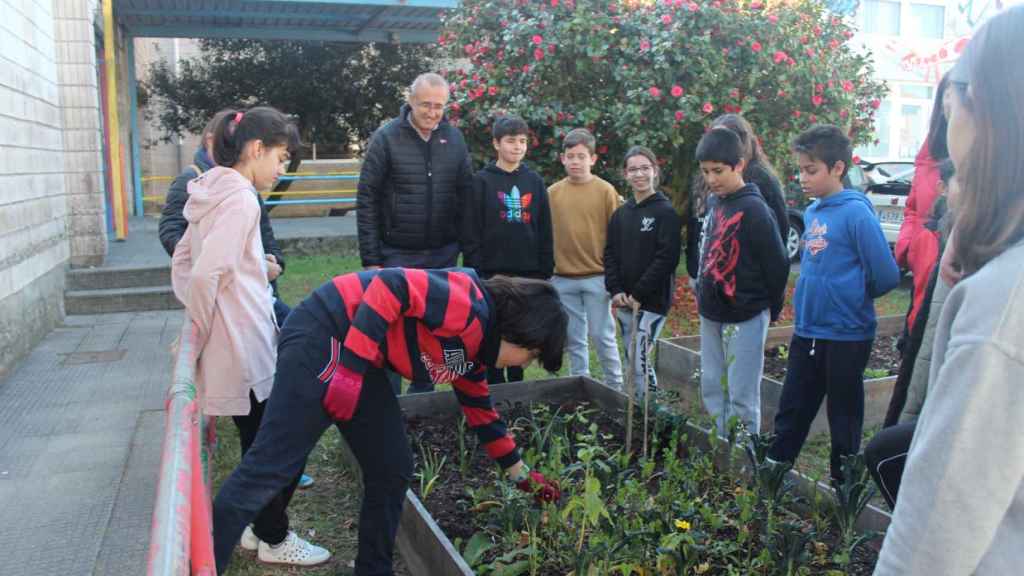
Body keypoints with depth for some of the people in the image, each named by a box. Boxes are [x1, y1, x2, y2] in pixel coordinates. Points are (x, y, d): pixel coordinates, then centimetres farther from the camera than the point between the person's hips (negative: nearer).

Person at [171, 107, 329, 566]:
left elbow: (183, 261, 20)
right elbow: (205, 275, -24)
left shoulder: (215, 192, 11)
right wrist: (199, 335, -9)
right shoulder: (240, 199, -17)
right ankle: (274, 540, 21)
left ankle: (260, 526, 34)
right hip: (245, 349, -9)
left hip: (239, 347, 9)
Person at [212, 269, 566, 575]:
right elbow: (391, 286, -24)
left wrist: (520, 473, 34)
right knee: (271, 465, -10)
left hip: (359, 358, 10)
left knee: (392, 469, 9)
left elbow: (480, 411, 26)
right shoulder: (471, 307, -17)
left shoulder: (474, 347, 14)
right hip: (323, 335, -10)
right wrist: (352, 367, -25)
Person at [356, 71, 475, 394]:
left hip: (443, 256, 3)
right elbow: (366, 201, -7)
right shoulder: (387, 137, -7)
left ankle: (422, 395, 27)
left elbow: (466, 194, 8)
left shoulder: (454, 138, 2)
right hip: (398, 255, -3)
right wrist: (370, 259, -10)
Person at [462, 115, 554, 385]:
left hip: (528, 273, 3)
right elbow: (471, 232, -4)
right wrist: (475, 269, -10)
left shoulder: (535, 181, 9)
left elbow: (545, 231, 9)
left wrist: (546, 270, 5)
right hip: (492, 272, -3)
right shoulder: (482, 181, -1)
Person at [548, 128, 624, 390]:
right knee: (574, 338, 11)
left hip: (596, 278, -2)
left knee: (602, 335, 4)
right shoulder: (552, 193, 4)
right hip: (562, 279, 3)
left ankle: (615, 386, 19)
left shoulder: (606, 191, -3)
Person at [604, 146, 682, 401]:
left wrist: (639, 294, -15)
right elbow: (610, 254, 10)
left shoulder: (666, 212, -6)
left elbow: (666, 258, -14)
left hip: (652, 301, -6)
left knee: (638, 360, -10)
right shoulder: (620, 213, 12)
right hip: (624, 301, 6)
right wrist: (616, 290, -4)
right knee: (633, 361, 11)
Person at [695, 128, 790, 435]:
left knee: (742, 397, 0)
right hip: (711, 314, 8)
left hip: (745, 317, -8)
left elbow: (777, 264, -13)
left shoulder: (754, 209, -16)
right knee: (711, 390, 14)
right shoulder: (713, 202, 7)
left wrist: (770, 309, -4)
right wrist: (704, 295, 13)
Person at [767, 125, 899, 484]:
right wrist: (812, 296, 10)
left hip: (845, 336, -6)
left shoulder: (855, 212, -16)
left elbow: (887, 275, -19)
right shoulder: (811, 212, 7)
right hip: (806, 332, 7)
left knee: (844, 419, 10)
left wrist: (854, 297, -4)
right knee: (791, 411, 15)